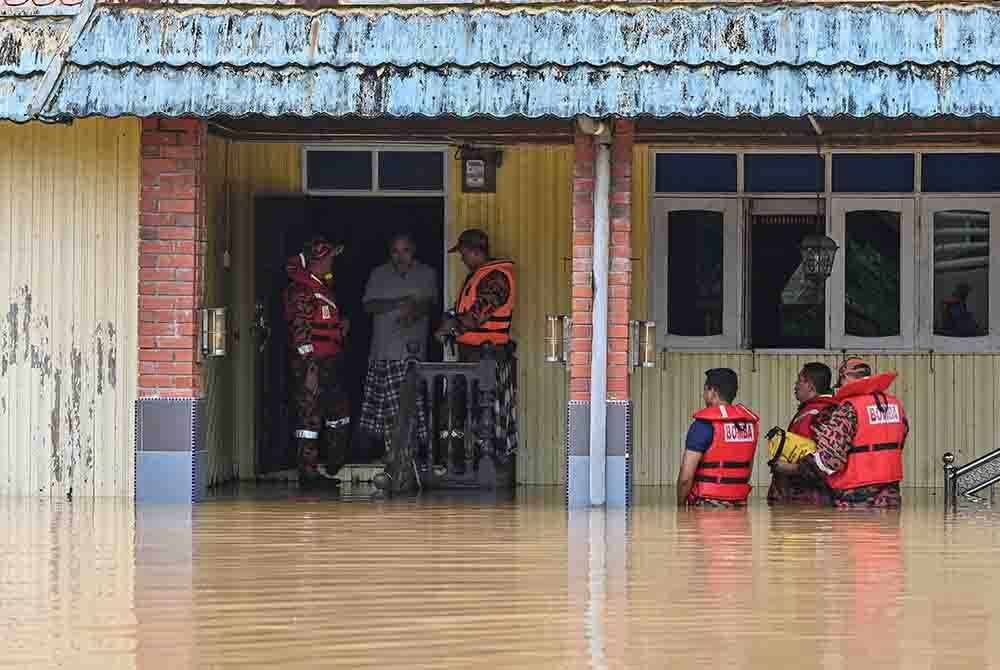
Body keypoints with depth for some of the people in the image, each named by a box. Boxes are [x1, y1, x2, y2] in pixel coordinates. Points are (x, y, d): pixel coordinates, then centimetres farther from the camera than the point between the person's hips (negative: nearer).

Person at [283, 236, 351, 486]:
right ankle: (308, 470, -4)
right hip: (311, 364, -10)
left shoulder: (323, 288, 20)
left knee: (340, 414, 14)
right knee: (310, 416, -7)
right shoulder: (300, 290, -12)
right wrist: (309, 367, -23)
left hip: (328, 365, 10)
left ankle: (330, 466, 21)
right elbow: (300, 330, -19)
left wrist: (341, 327, 13)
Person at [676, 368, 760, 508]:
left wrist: (681, 505, -1)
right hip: (739, 504, 6)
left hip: (708, 503, -6)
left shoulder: (704, 424, -11)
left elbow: (686, 476, -13)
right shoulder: (750, 422, 9)